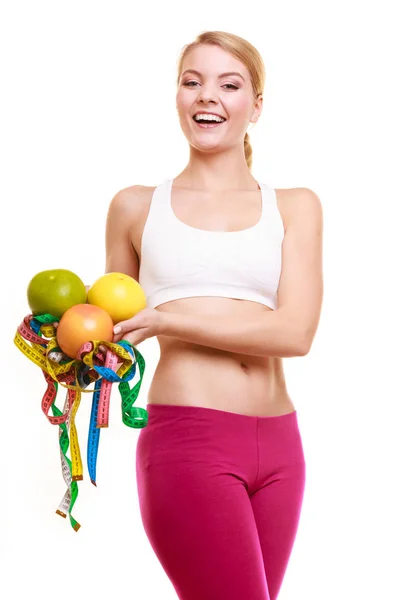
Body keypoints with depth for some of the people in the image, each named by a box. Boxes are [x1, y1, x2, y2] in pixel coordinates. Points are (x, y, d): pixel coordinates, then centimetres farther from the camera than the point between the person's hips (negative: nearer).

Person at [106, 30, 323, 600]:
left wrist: (164, 321, -11)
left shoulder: (295, 206, 9)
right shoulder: (136, 206, 9)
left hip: (277, 444, 3)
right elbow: (115, 319, 20)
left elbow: (295, 331, -5)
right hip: (186, 439, -2)